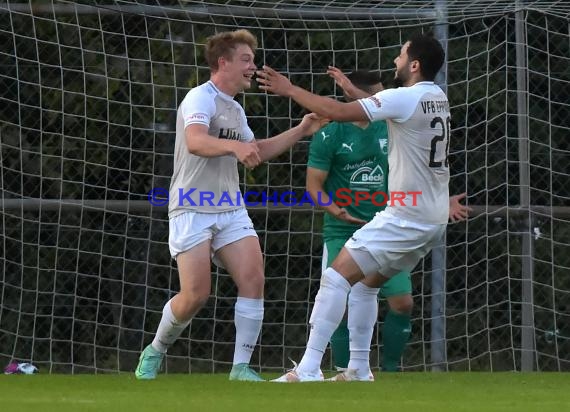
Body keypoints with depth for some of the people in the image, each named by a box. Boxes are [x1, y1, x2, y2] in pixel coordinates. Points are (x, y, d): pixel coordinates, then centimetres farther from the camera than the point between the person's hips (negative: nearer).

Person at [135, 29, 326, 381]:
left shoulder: (235, 110, 16)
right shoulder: (201, 98, -11)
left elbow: (255, 152, 31)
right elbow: (195, 141, -30)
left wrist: (300, 131, 23)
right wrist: (234, 145, -47)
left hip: (230, 209, 7)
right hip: (192, 210, -7)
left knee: (253, 279, -11)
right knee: (196, 294, -11)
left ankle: (241, 367, -6)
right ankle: (155, 352, 15)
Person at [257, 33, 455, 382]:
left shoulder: (403, 99, -15)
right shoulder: (437, 97, 10)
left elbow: (338, 112, -18)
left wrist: (290, 90, -8)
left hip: (406, 218, -9)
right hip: (434, 219, 9)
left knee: (337, 277, -9)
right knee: (366, 283, 20)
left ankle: (308, 370, -15)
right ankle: (359, 371, 18)